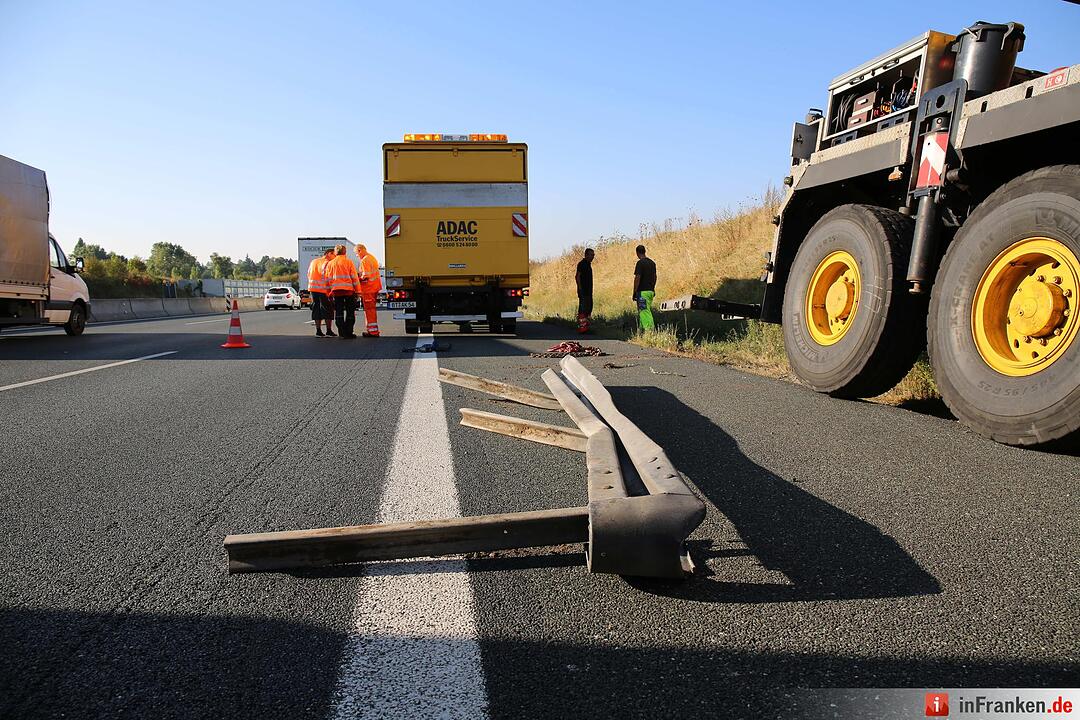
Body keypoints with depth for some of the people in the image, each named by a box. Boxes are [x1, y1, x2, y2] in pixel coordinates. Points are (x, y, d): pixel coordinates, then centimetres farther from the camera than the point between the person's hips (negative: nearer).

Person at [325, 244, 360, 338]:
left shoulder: (330, 263, 9)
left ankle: (341, 333, 4)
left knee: (338, 312, 6)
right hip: (348, 289, -2)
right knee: (350, 312, 6)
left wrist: (330, 290, 18)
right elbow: (355, 278, -3)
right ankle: (348, 333, 3)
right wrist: (357, 290, 1)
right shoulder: (349, 262, 0)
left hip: (336, 290, 3)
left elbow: (328, 279, 11)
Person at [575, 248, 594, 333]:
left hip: (588, 291, 10)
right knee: (583, 308, -10)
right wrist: (580, 288, -22)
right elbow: (577, 276, -17)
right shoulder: (582, 264, -10)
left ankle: (586, 326, 18)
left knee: (589, 308, 12)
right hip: (583, 291, -10)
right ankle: (581, 327, -10)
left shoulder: (588, 264, 18)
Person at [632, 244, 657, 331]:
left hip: (642, 291, -8)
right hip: (651, 291, 8)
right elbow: (654, 277, 17)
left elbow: (637, 278, -16)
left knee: (645, 312, -6)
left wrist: (635, 292, -12)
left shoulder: (640, 263, -13)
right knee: (642, 311, 16)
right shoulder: (652, 263, 12)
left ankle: (651, 329, -11)